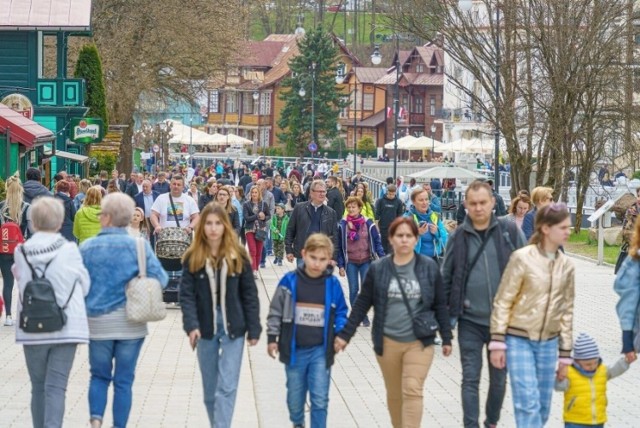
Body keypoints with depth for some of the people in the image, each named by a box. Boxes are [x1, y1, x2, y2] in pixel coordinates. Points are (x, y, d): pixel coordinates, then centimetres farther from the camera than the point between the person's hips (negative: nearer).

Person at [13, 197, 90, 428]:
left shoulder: (21, 252, -4)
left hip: (31, 328, 2)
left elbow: (21, 285, 5)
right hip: (65, 327, -2)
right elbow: (84, 286, 1)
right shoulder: (69, 250, -8)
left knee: (38, 386, 15)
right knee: (56, 387, -4)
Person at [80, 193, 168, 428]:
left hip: (98, 322, 0)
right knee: (123, 380, 9)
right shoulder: (139, 245, -7)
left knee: (99, 375, 16)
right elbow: (160, 278, -8)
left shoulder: (87, 247, -5)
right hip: (131, 323, 0)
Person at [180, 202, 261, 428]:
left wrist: (254, 329, -3)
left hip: (233, 329, -1)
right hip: (205, 329, 1)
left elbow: (249, 295, 0)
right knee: (210, 390, 12)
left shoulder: (238, 255, -3)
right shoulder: (193, 258, -2)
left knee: (227, 388, -8)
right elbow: (187, 295, -7)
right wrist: (191, 325, -20)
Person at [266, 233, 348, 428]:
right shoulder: (290, 281, -7)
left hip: (321, 350, -1)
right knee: (295, 396, 16)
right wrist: (272, 338, 0)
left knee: (320, 399, -3)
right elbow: (276, 311, 2)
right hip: (294, 350, 1)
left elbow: (340, 312, 7)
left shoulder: (332, 284, -5)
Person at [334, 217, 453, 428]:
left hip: (419, 342, -1)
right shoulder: (378, 269, -1)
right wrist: (345, 335, 2)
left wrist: (446, 338, 5)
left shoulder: (429, 267, -1)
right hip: (387, 342, 1)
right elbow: (362, 304, 4)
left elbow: (440, 305, 5)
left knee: (413, 391, -12)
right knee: (394, 394, 12)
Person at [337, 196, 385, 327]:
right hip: (351, 262, 1)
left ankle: (364, 315, 8)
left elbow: (377, 242, -1)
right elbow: (339, 246, 1)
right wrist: (341, 265, -2)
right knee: (353, 290, 3)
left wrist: (382, 258, -13)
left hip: (366, 261, 0)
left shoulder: (368, 223, -3)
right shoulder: (343, 224, -2)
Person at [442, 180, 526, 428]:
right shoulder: (458, 237, 0)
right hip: (470, 320, 0)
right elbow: (446, 278, 5)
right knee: (470, 378, 0)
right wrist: (446, 316, 2)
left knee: (499, 377, 14)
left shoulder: (509, 231, -3)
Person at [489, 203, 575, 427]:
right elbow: (502, 302, -8)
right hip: (519, 340, -5)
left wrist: (565, 354, 11)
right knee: (528, 403, -13)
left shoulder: (566, 266, 5)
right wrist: (497, 342, -11)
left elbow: (567, 311, 12)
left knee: (542, 407, 7)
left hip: (548, 343, 5)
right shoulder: (522, 258, -10)